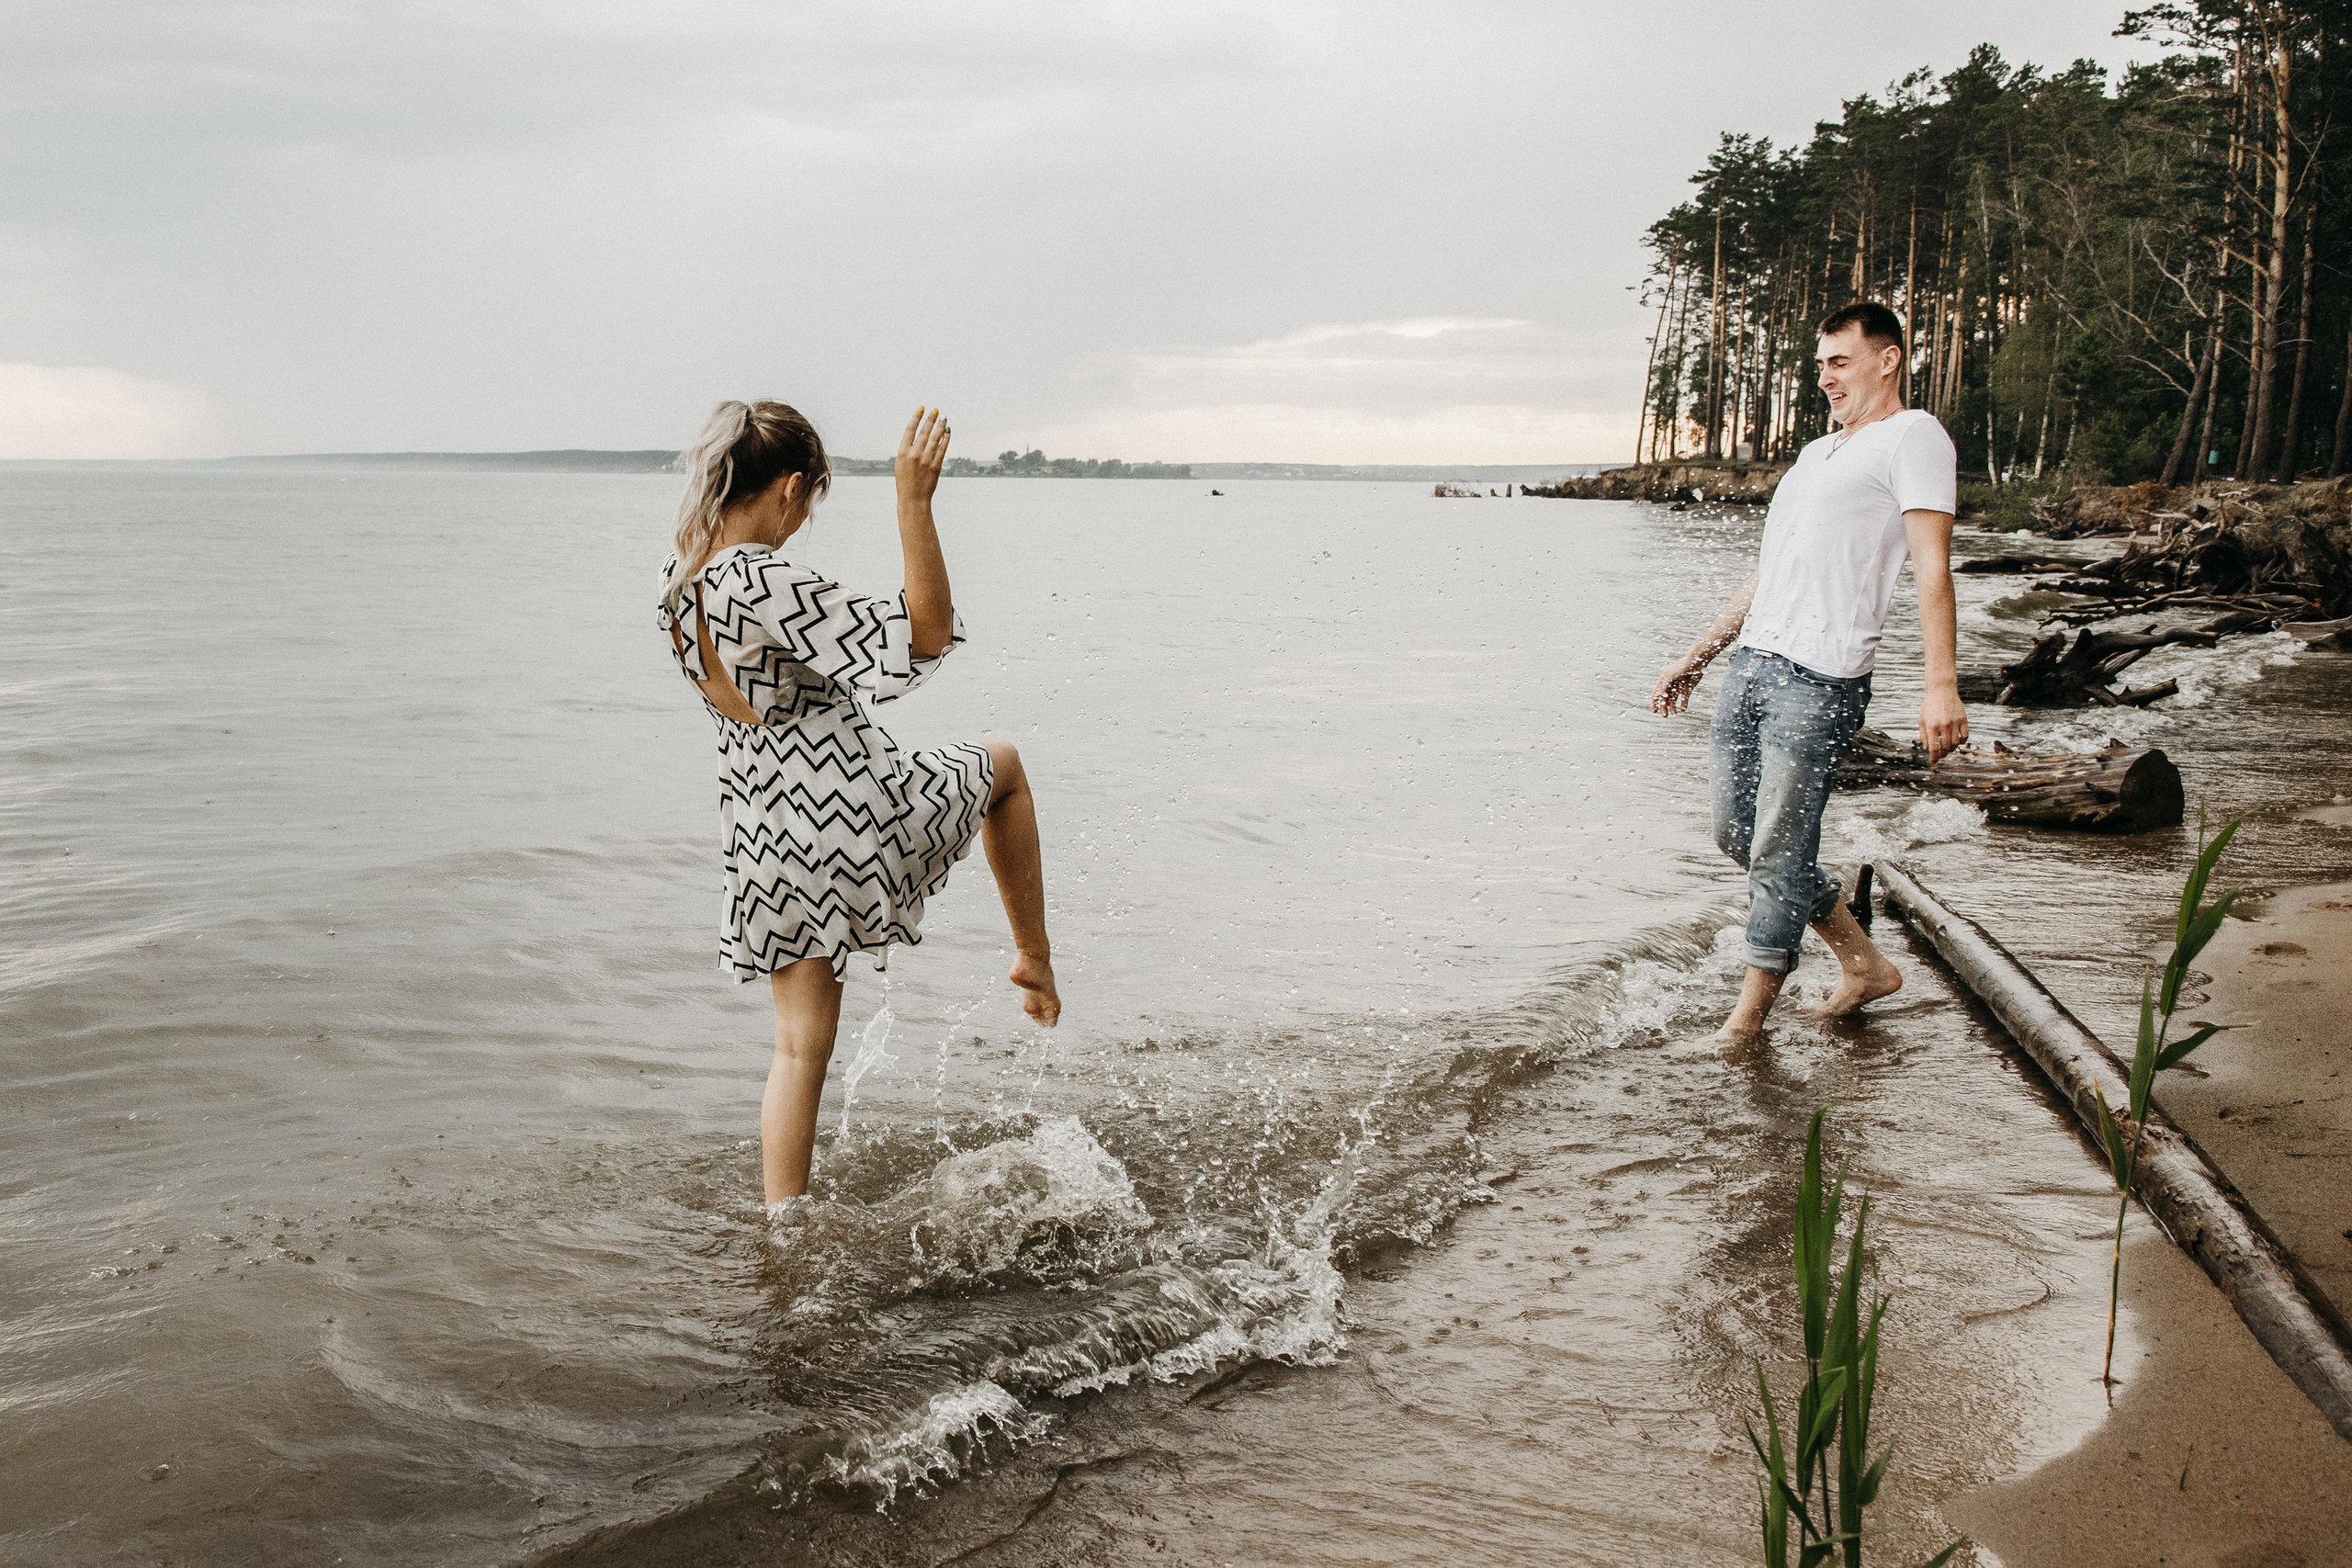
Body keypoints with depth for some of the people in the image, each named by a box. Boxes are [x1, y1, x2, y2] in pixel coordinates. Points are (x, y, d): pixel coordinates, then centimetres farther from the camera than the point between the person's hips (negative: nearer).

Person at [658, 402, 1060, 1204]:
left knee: (800, 1048, 18)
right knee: (1001, 762, 26)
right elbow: (924, 637, -27)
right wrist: (914, 501, -30)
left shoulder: (676, 581, 1)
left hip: (771, 840, 7)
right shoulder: (769, 585, -25)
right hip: (861, 813, -7)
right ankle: (1034, 956, 33)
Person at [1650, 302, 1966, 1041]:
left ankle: (1749, 1016, 9)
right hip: (1750, 665, 9)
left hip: (1819, 680, -9)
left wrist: (1942, 684, -22)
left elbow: (1932, 564, -12)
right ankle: (1865, 964, 24)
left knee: (1780, 849, -4)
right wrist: (1698, 655, 27)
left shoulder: (1912, 435, -1)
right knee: (1735, 833, 10)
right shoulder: (1816, 453, 25)